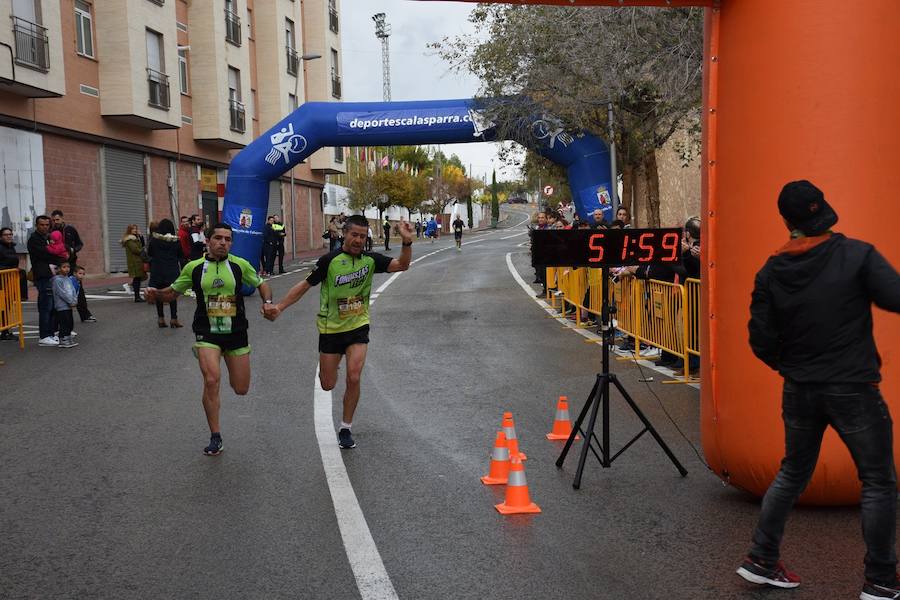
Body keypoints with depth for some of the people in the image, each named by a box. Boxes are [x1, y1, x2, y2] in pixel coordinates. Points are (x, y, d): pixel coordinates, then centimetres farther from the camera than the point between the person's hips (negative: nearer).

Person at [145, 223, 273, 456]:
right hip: (206, 332, -1)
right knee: (211, 380, -21)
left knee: (241, 389, 6)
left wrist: (268, 302, -11)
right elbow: (173, 292, 10)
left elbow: (261, 285, 9)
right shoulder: (193, 267, -1)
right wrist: (156, 294, -11)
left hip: (236, 332, 1)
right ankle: (215, 438, -4)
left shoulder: (240, 265, -3)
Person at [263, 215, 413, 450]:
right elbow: (305, 285, -7)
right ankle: (328, 367, 47)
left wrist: (407, 242, -26)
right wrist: (279, 306, -14)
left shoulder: (370, 260, -4)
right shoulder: (330, 260, -14)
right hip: (330, 328, -1)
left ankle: (345, 428, 7)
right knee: (327, 385, 6)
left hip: (358, 327, 1)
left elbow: (401, 265, -9)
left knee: (353, 378, -12)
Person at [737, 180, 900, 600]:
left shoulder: (771, 271, -2)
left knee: (792, 473, 20)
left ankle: (761, 560, 24)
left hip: (799, 390, 4)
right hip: (853, 389, -4)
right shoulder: (857, 255, -11)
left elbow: (761, 340, -1)